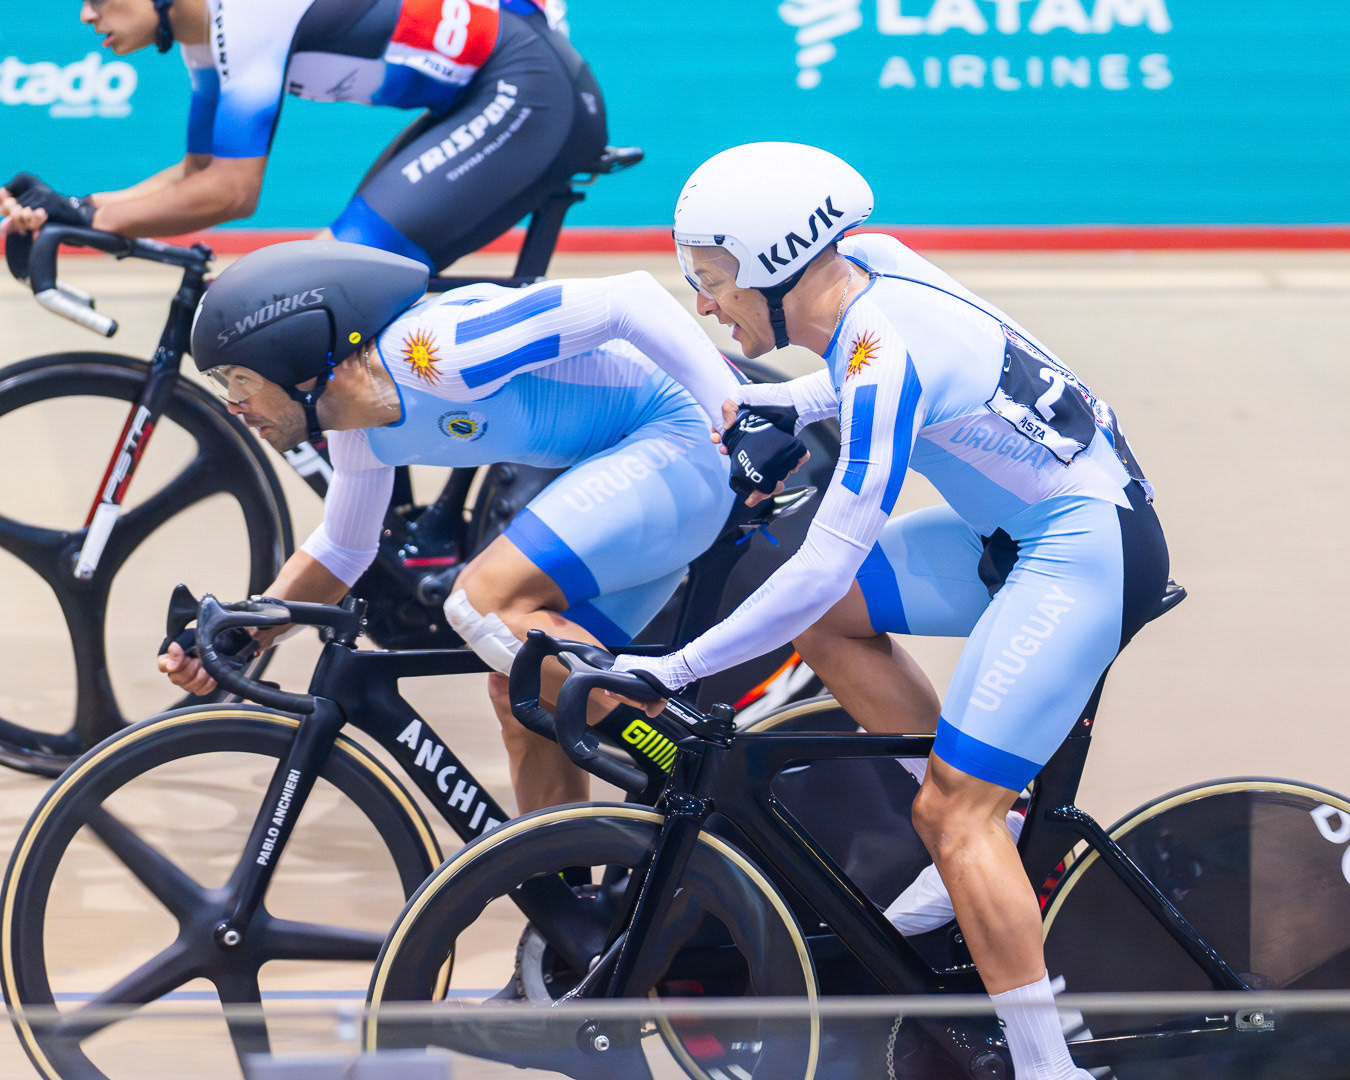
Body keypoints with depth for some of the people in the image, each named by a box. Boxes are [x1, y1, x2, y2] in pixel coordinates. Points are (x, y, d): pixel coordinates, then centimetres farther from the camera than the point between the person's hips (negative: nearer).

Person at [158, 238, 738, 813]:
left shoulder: (433, 351, -25)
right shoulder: (359, 434, 4)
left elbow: (631, 301, -25)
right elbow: (341, 551, 23)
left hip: (676, 441, -10)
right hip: (616, 464, 10)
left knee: (484, 599, -22)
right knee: (520, 692, 9)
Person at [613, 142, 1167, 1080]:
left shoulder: (883, 359, -27)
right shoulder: (869, 263, -2)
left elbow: (822, 569, -29)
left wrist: (673, 671, -25)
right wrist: (779, 405, 10)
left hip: (1088, 552, -10)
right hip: (1020, 524, 10)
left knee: (953, 811, -14)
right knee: (823, 616, 7)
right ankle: (984, 844, 14)